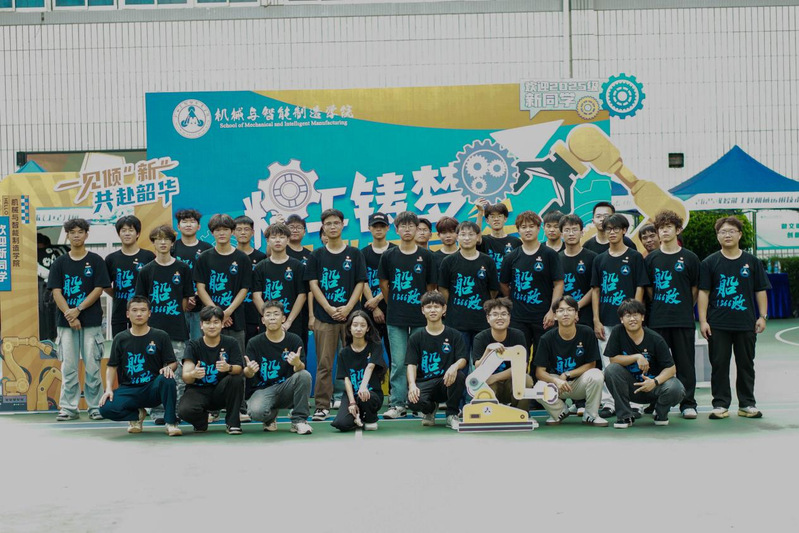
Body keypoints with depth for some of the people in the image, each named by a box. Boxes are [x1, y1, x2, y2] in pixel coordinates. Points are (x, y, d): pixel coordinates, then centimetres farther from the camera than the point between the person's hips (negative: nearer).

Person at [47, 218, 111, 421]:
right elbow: (56, 292, 2)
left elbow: (99, 289, -3)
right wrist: (70, 316, -11)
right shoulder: (59, 263, 8)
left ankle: (95, 406, 7)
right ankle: (68, 408, 9)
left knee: (92, 367, -1)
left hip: (91, 322, -2)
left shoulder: (96, 261, 4)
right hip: (65, 322, 2)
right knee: (68, 367, 3)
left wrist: (78, 310, -12)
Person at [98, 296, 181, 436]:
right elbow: (112, 366, 8)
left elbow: (172, 363, 2)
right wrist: (109, 389, -8)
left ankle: (171, 422, -18)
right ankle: (136, 415, 7)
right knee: (106, 408, -27)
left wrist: (168, 368, -23)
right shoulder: (120, 339, 7)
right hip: (128, 389, 2)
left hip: (153, 388, -2)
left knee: (167, 379, -36)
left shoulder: (160, 336, 3)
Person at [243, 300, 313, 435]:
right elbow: (246, 374, -6)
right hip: (262, 390, -1)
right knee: (257, 412, -34)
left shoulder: (294, 340, -2)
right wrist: (250, 370, -32)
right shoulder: (254, 343, -2)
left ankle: (299, 420, -13)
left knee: (305, 375, -28)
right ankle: (270, 416, 6)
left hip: (286, 390, 1)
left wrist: (297, 364, -36)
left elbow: (300, 370, -11)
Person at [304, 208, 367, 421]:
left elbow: (360, 283, 3)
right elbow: (313, 284, 2)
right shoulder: (317, 255, 7)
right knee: (324, 363, 1)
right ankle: (322, 406, 5)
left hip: (350, 314, 0)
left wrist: (348, 308, -10)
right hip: (324, 316, 0)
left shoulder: (354, 254, 7)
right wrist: (329, 308, -10)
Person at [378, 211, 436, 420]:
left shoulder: (426, 256, 3)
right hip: (395, 318, 0)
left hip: (420, 317, 0)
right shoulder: (388, 256, 4)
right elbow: (384, 285, 12)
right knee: (398, 362, -1)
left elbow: (431, 287, 8)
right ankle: (397, 404, 4)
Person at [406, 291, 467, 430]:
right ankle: (430, 409, 9)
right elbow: (411, 365, -1)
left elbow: (463, 360, -3)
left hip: (446, 382, 0)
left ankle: (452, 415, -9)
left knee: (459, 376, -35)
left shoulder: (454, 335, 8)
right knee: (413, 401, -34)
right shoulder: (416, 338, 8)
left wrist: (455, 366, -29)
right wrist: (412, 384, -22)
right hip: (424, 383, 0)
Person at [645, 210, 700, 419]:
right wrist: (659, 307, 5)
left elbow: (695, 288, 8)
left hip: (684, 320, -1)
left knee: (685, 363, 2)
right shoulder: (651, 259, 6)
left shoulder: (689, 258, 3)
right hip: (658, 321, 1)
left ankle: (688, 404, 9)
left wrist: (686, 309, 8)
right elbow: (648, 288, 11)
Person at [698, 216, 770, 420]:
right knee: (719, 365, 2)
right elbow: (703, 292, 0)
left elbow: (761, 291, 9)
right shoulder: (710, 263, 2)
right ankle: (720, 405, 10)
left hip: (746, 323, 1)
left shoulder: (751, 261, 6)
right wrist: (703, 320, -7)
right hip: (718, 324, -1)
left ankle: (747, 404, 17)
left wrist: (762, 316, 0)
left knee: (746, 364, 8)